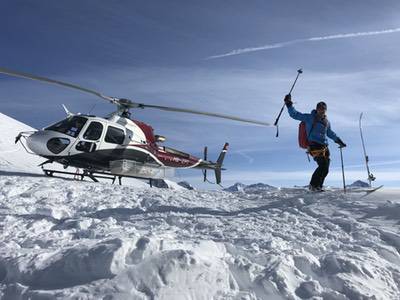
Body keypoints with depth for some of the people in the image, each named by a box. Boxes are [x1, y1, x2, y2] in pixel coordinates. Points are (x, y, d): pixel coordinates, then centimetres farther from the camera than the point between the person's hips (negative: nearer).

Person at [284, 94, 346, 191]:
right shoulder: (309, 118, 3)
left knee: (325, 169, 3)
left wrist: (338, 140, 39)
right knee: (323, 165, -19)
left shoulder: (326, 121, 22)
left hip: (324, 147, 7)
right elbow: (294, 114, 1)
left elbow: (330, 133, 38)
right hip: (314, 146, -7)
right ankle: (313, 185, -9)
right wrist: (289, 104, -8)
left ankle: (318, 186, 13)